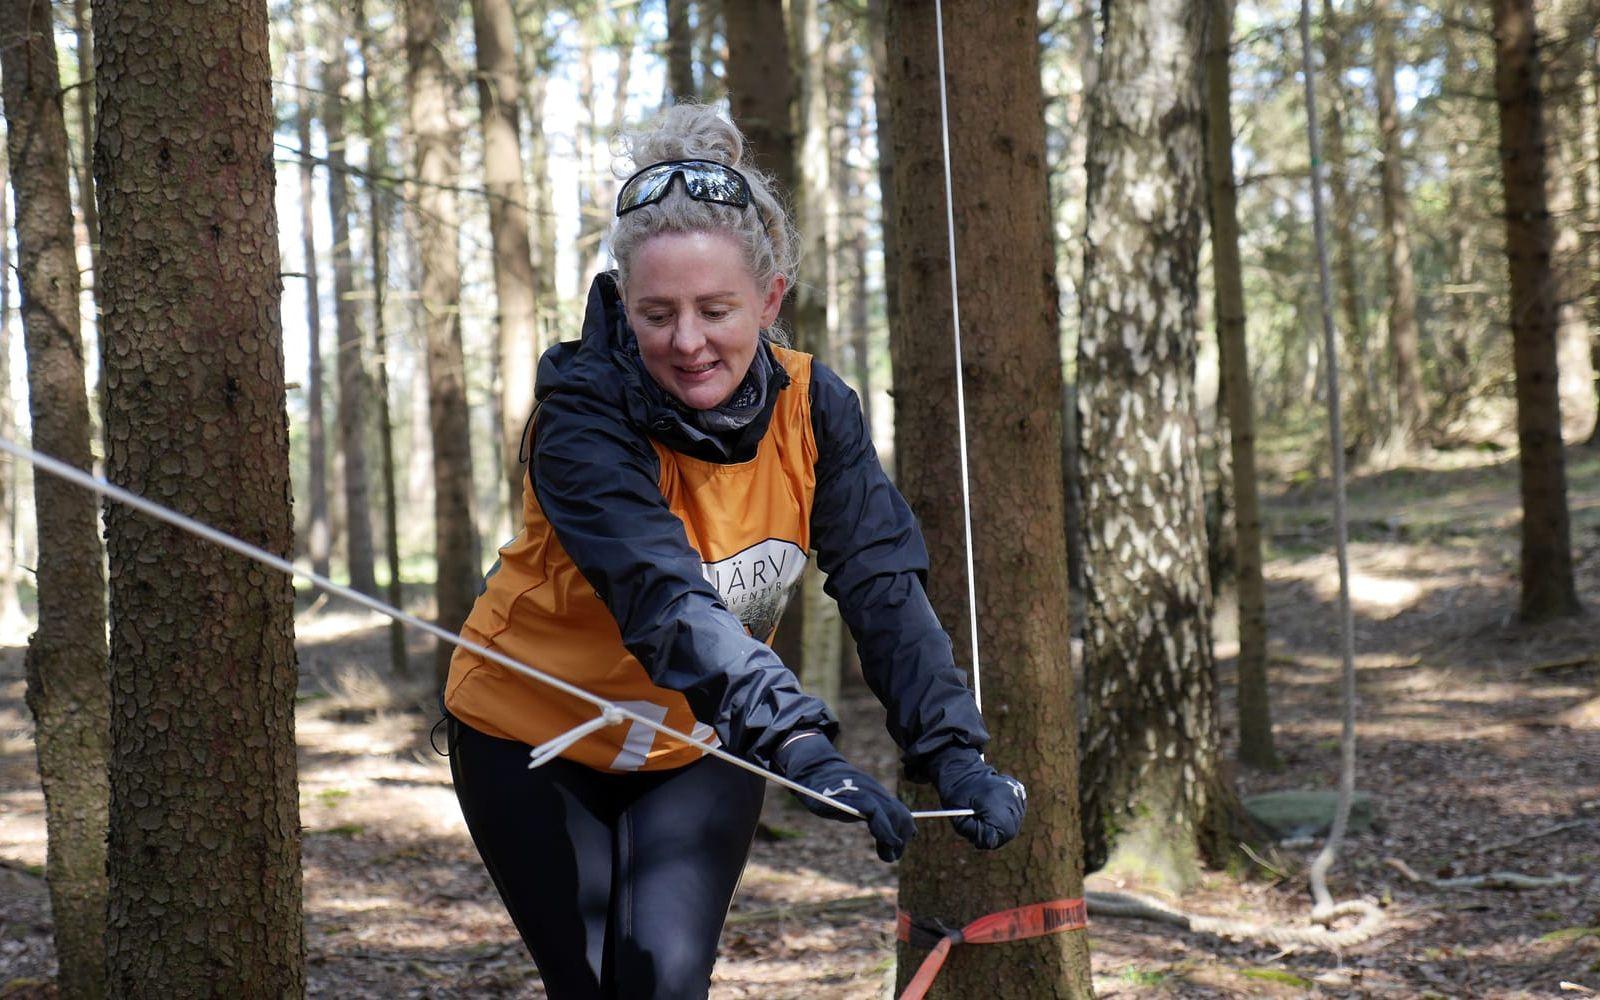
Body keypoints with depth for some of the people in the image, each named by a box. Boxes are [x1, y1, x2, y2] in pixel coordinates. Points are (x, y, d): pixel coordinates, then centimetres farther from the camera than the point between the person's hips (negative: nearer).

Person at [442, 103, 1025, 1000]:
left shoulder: (811, 409, -14)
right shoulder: (583, 414, -28)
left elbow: (885, 589, -19)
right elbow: (665, 597, -41)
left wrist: (954, 751, -33)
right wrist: (800, 745, -54)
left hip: (699, 753, 3)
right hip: (535, 738, -2)